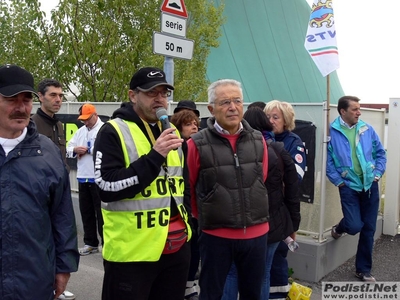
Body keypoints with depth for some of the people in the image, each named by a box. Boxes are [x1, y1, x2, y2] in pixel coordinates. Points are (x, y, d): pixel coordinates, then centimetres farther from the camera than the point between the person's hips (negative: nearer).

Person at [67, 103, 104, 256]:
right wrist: (75, 150, -7)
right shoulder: (80, 131, 18)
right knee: (86, 212, 14)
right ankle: (90, 243, 26)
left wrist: (90, 149, -14)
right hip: (83, 177, 7)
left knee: (101, 212, 0)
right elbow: (68, 148, 15)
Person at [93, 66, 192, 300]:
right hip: (132, 251, -6)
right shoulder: (114, 132, -8)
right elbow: (107, 187, -19)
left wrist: (186, 223, 15)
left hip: (176, 247, 6)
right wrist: (154, 157, -23)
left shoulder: (171, 132, 13)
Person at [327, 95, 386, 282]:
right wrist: (338, 181, -11)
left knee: (368, 229, 8)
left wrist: (377, 174, -1)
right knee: (354, 226, -14)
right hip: (349, 186, -3)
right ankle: (339, 228, 26)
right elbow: (327, 161, -7)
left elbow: (381, 153, 9)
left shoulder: (367, 129, 1)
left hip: (370, 185, 4)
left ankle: (363, 270, 24)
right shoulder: (332, 132, -9)